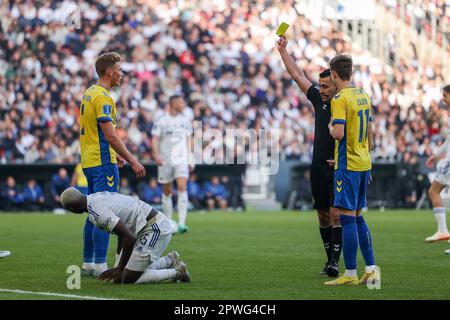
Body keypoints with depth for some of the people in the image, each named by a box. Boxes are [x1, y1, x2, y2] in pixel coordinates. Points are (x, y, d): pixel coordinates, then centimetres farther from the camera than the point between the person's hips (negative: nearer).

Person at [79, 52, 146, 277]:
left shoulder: (89, 94, 14)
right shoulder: (103, 97, -16)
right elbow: (110, 135, -21)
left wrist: (115, 154, 27)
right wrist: (133, 161, -19)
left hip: (90, 160, 10)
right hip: (103, 163, -10)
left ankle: (88, 263, 16)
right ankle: (100, 266, -9)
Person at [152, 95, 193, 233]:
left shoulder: (185, 120, 9)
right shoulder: (161, 121, -2)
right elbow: (155, 139, -3)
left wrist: (190, 158, 12)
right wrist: (156, 154, -18)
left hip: (181, 160, 2)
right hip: (165, 160, -2)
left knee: (182, 187, -15)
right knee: (167, 191, 6)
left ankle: (181, 223, -20)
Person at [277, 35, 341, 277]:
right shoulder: (318, 100, 10)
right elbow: (298, 76, 17)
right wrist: (282, 50, 20)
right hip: (318, 167, 6)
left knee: (336, 214, -12)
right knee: (323, 216, 8)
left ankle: (335, 261, -13)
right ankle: (330, 260, 14)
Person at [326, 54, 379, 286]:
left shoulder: (340, 99, -14)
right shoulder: (363, 96, 12)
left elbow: (338, 134, -23)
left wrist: (330, 127, -2)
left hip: (348, 165, -8)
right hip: (364, 163, 8)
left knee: (348, 217, -6)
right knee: (357, 217, 15)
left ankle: (350, 274, -6)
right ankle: (371, 268, 13)